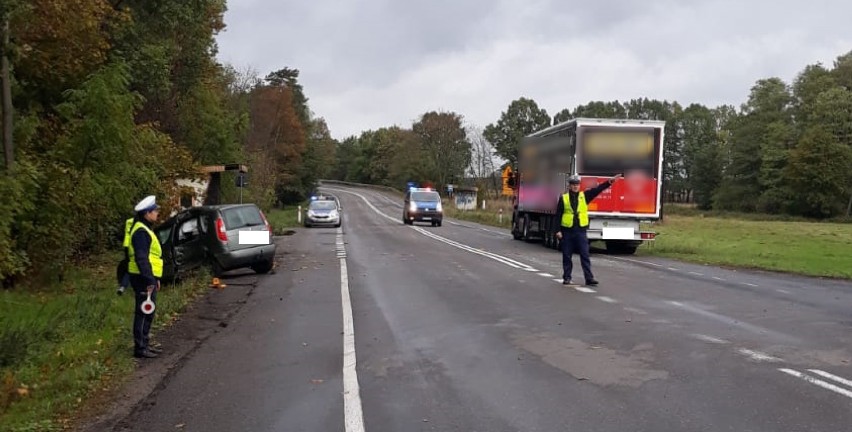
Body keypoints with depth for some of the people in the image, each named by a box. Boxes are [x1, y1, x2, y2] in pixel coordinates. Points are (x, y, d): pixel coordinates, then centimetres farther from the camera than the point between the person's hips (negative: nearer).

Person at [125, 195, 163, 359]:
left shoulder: (145, 229, 18)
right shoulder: (141, 232, -16)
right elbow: (141, 258, -23)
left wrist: (155, 278, 23)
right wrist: (149, 280, -24)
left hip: (148, 277, 11)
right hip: (143, 279, -11)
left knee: (148, 313, 16)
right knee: (143, 313, -5)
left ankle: (143, 344, 25)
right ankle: (139, 348, 0)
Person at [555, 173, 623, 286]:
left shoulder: (585, 196, 7)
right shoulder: (563, 198, 3)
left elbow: (598, 189, -2)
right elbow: (558, 215, 2)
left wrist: (610, 181, -13)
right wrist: (558, 230, -3)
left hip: (581, 231, 1)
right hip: (567, 231, -1)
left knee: (585, 256, -1)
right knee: (567, 256, 6)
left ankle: (589, 278, -1)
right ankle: (566, 278, 15)